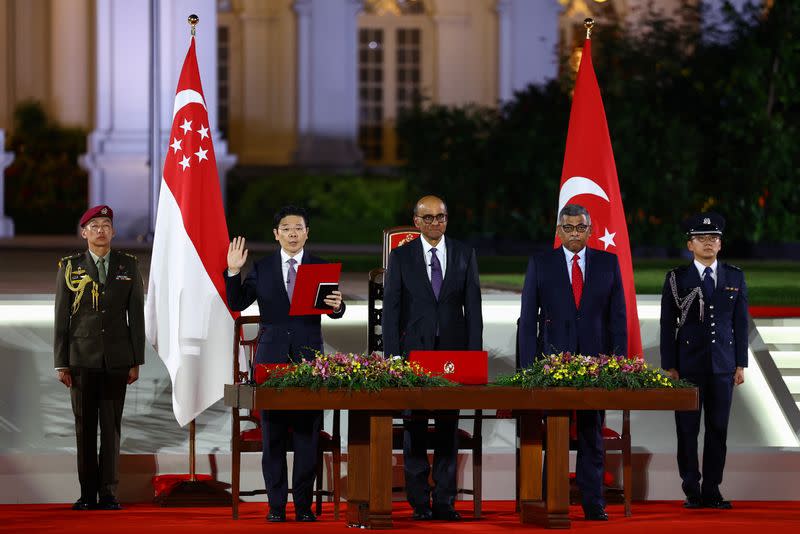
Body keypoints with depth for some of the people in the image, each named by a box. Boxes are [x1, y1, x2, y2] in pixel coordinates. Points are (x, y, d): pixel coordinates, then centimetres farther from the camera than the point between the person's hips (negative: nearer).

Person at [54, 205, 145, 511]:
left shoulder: (128, 266, 7)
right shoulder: (70, 267, 4)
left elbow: (137, 315, 7)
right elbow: (61, 317, 3)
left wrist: (136, 361, 2)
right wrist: (61, 363, -2)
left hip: (116, 359, 0)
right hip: (82, 359, 0)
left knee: (112, 427, 0)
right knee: (85, 428, 2)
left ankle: (108, 494, 2)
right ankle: (88, 494, 5)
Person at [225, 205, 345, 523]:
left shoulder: (321, 268, 7)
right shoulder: (262, 268, 9)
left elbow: (333, 311, 0)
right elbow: (237, 303, 4)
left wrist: (337, 305, -23)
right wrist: (233, 272, -9)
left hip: (308, 356, -1)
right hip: (272, 356, 1)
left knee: (307, 434, -2)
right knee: (272, 435, 1)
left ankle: (304, 505, 3)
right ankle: (276, 505, 6)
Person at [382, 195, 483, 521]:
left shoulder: (464, 255, 7)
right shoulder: (401, 257, 3)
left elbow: (473, 307, 6)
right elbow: (391, 309, 1)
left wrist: (474, 354, -1)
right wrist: (392, 358, -6)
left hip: (453, 351, 1)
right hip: (414, 353, -1)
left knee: (448, 429, 2)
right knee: (415, 429, 0)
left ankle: (444, 501, 5)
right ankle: (419, 502, 4)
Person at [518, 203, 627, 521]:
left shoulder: (608, 263, 7)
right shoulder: (541, 264, 4)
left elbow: (618, 316, 7)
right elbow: (528, 318, 3)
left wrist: (619, 360, -1)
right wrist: (528, 365, -5)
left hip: (595, 360, 1)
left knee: (592, 434, 5)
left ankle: (594, 504, 7)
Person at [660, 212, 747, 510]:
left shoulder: (735, 278, 8)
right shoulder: (677, 279, 1)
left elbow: (740, 323, 9)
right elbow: (668, 325, 0)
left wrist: (741, 364, 5)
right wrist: (669, 367, -5)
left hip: (723, 365, 2)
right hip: (688, 364, -2)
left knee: (718, 429, 3)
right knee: (688, 429, 0)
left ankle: (712, 490, 7)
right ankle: (692, 490, 7)